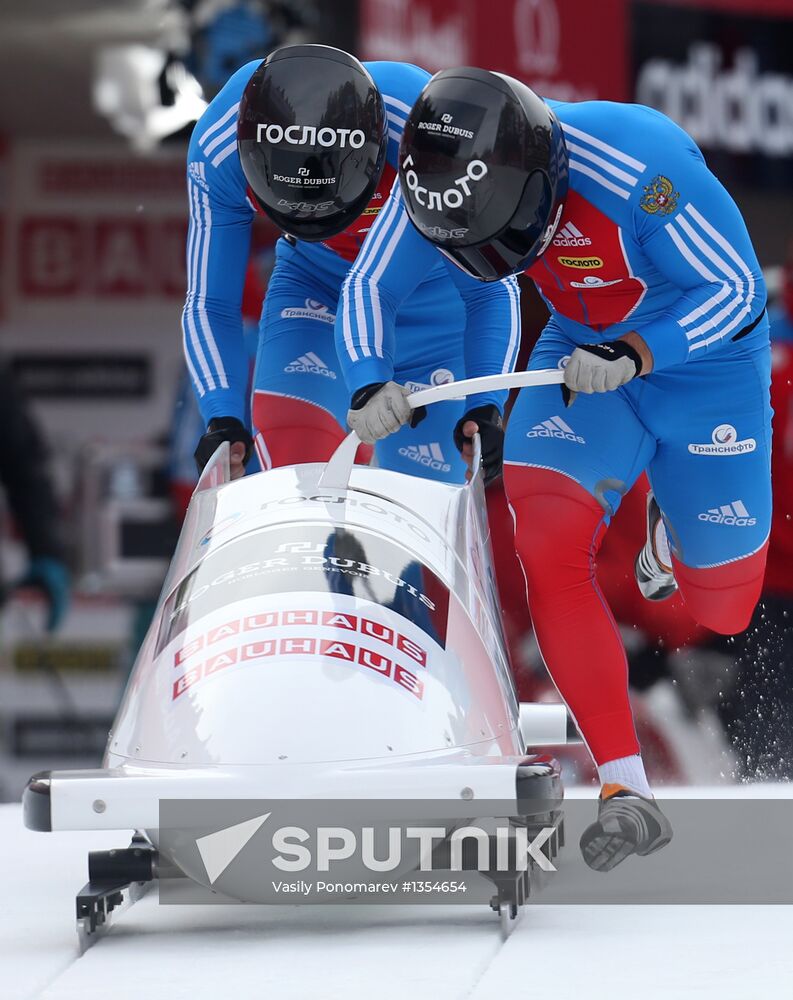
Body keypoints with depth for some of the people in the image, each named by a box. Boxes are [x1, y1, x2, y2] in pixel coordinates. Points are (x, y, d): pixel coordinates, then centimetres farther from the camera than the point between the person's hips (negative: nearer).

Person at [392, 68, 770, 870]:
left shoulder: (639, 165, -36)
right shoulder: (455, 171, -19)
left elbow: (738, 287, -26)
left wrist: (634, 355, -39)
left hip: (701, 357, -3)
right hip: (583, 352, 3)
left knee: (721, 610, 8)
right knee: (546, 543, -23)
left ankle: (676, 519, 48)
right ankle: (626, 792, -20)